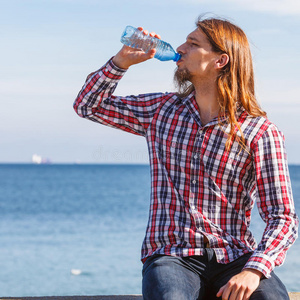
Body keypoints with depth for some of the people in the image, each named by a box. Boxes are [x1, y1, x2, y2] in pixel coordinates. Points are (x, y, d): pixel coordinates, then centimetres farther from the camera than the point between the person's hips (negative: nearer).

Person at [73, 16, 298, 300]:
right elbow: (87, 105, 20)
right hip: (171, 255, 1)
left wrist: (253, 271, -21)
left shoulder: (261, 132, -1)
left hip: (234, 258, -1)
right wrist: (122, 61, 5)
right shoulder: (162, 110, 12)